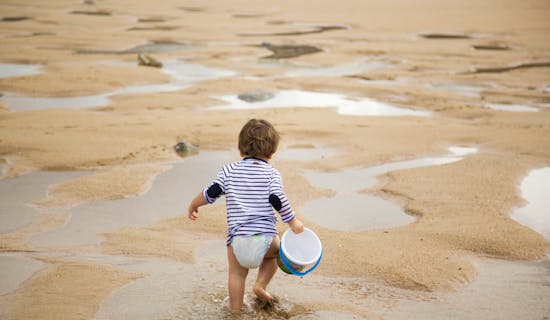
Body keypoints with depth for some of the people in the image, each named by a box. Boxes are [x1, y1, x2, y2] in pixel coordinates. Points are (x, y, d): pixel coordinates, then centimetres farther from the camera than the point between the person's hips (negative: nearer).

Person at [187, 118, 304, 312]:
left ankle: (235, 310, 19)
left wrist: (193, 205, 23)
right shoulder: (271, 173, 5)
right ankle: (261, 285, 18)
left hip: (237, 237, 1)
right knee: (275, 250, 31)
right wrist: (292, 221, 5)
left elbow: (211, 193, 6)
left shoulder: (229, 170, 10)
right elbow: (277, 200, -7)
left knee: (236, 274, 17)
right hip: (265, 236, -1)